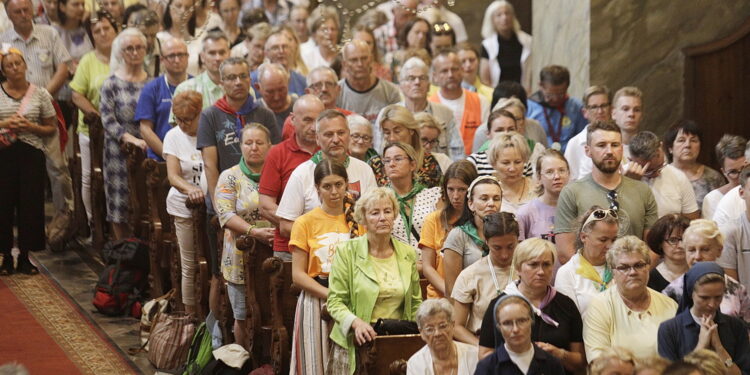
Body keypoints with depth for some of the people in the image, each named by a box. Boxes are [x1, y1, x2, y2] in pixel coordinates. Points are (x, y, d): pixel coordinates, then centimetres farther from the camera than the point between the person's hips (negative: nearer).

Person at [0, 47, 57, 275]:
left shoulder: (40, 94, 5)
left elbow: (52, 128, 7)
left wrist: (31, 127, -10)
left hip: (31, 154, 1)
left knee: (30, 204, 0)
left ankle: (24, 256, 11)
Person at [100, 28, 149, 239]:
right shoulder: (111, 84, 0)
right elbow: (108, 120, -7)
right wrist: (131, 139, -20)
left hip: (148, 148, 2)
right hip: (120, 149, -2)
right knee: (121, 203, 2)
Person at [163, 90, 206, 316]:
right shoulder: (174, 136, 3)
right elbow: (173, 176, -7)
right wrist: (190, 189, -28)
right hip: (185, 207, 1)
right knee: (189, 265, 4)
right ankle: (190, 314, 15)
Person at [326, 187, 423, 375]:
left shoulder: (408, 254, 12)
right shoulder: (346, 252, 1)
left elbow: (415, 302, 19)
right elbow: (335, 301, -2)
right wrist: (356, 322, -19)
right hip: (356, 344, -2)